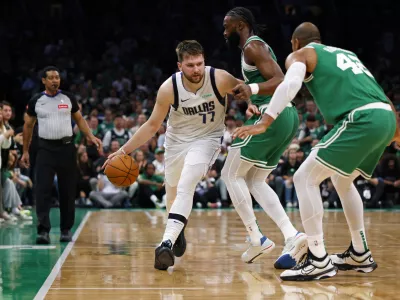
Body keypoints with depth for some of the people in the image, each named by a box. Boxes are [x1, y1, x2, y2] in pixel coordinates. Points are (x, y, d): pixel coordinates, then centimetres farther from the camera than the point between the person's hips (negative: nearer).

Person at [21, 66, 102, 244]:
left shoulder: (69, 99, 4)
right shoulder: (36, 101, 2)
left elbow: (79, 120, 12)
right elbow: (28, 126, 11)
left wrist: (91, 137, -3)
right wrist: (25, 151, 9)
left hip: (66, 147, 1)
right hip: (46, 148, -1)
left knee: (68, 191, 5)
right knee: (43, 190, -11)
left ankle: (66, 230, 16)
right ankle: (43, 230, -13)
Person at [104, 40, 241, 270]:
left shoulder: (220, 79, -26)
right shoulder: (169, 89, -22)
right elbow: (152, 125, -9)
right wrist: (124, 150, -12)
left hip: (207, 138, -3)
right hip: (177, 140, 3)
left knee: (185, 187, -25)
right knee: (173, 192, 18)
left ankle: (167, 243, -30)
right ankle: (178, 231, 48)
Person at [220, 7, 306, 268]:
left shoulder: (252, 46, -8)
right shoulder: (259, 47, 23)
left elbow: (281, 81, -20)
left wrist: (252, 89, -34)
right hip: (288, 117, 10)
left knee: (231, 175, 1)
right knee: (255, 181, 13)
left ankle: (257, 239, -2)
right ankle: (292, 236, -4)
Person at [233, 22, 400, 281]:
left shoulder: (300, 55, 12)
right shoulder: (346, 53, 32)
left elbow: (290, 85, -11)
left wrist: (264, 123, -17)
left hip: (361, 119, -8)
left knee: (305, 179, -1)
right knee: (343, 180, 28)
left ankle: (319, 261, -4)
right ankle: (360, 255, 31)